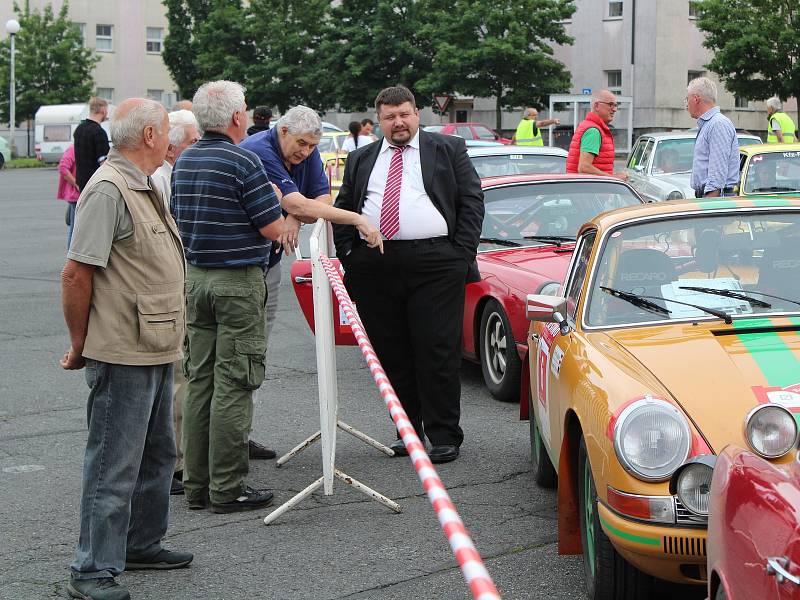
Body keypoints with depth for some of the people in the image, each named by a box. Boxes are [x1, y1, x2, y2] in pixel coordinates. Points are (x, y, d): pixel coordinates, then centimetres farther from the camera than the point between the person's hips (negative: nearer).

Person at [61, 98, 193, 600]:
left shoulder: (145, 187, 15)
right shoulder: (108, 190, -17)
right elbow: (76, 274, -19)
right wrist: (80, 346, -12)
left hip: (156, 351, 10)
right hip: (123, 355, -10)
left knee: (157, 454, 20)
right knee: (114, 465, -4)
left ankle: (141, 544, 34)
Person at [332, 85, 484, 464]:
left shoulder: (449, 150, 8)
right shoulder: (361, 160, 18)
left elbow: (471, 201, 3)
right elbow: (342, 210, 18)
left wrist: (462, 253, -5)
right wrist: (348, 255, 5)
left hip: (435, 265, -4)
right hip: (374, 267, 4)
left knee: (438, 355, -5)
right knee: (392, 355, 7)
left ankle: (444, 437, 1)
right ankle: (408, 431, 17)